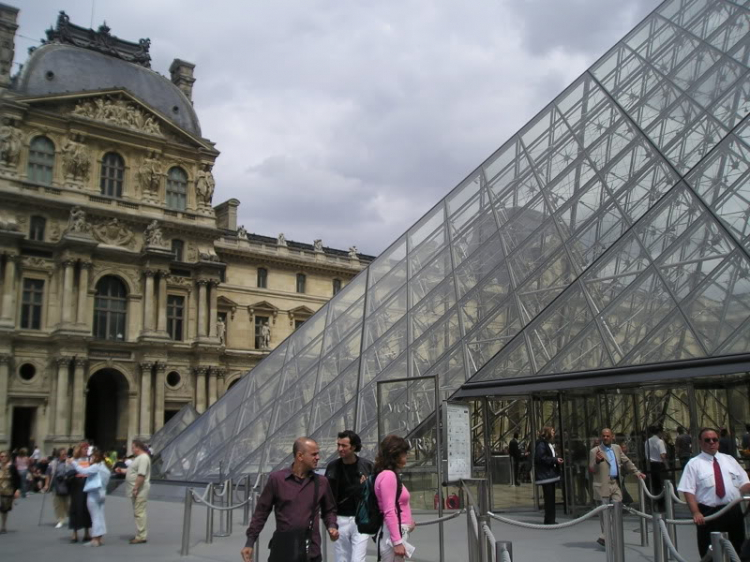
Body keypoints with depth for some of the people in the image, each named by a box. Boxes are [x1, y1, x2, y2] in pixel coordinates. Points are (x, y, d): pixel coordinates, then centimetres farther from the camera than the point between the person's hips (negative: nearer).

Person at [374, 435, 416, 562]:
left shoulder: (391, 475, 14)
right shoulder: (388, 475, -15)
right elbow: (389, 512, -21)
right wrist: (397, 542, -23)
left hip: (399, 533, 10)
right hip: (393, 535, -10)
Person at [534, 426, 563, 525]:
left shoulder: (549, 444, 20)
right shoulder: (541, 444, -13)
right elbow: (541, 458, -21)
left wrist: (557, 459, 8)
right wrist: (555, 460, -19)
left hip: (550, 474, 10)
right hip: (545, 475, -10)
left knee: (550, 498, 12)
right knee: (549, 498, -7)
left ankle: (550, 520, 18)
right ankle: (549, 520, -2)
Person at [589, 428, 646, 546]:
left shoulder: (617, 448, 11)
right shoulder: (594, 451, -5)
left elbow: (626, 461, 23)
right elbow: (591, 470, -8)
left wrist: (636, 472, 16)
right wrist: (597, 461, -25)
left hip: (616, 484, 5)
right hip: (603, 486, -5)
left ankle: (604, 537, 8)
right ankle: (606, 538, 8)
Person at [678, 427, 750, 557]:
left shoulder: (729, 460, 12)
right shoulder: (694, 464, -2)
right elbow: (688, 491, -9)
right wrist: (696, 513, -22)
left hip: (734, 511, 4)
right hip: (709, 514, -4)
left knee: (739, 551, 16)